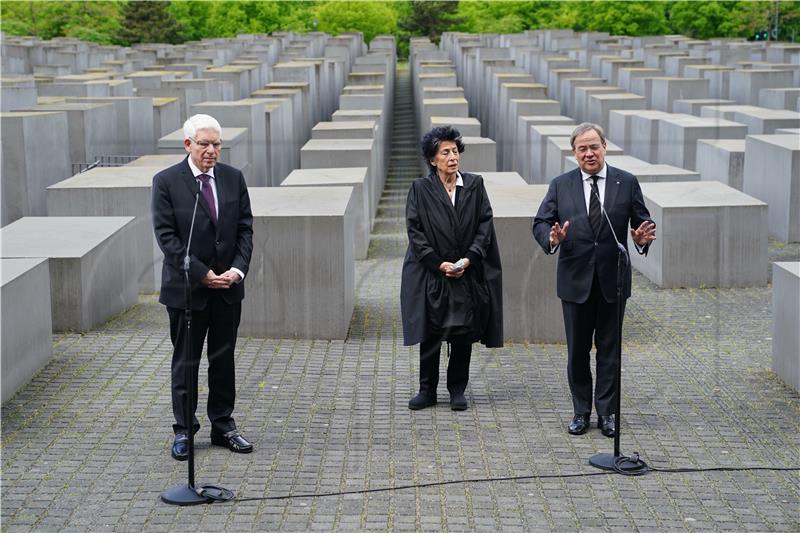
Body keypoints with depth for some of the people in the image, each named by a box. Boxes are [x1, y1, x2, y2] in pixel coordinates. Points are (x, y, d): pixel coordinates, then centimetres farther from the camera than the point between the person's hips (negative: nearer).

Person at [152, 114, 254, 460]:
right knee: (185, 362, 7)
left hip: (228, 287, 4)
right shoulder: (166, 182, -8)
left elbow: (245, 229, 5)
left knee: (223, 359, 12)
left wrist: (238, 268, -10)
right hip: (187, 288, -3)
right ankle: (184, 430, 17)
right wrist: (202, 274, -16)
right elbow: (166, 236, -11)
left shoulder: (233, 178, 4)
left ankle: (223, 426, 23)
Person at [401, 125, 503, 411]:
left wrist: (468, 259, -11)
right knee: (430, 335, 1)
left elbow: (485, 224, 1)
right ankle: (427, 390, 13)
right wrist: (439, 264, -12)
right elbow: (415, 231, -4)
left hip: (468, 275, 1)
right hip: (431, 275, -1)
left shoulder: (474, 185, 5)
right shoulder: (420, 189, 0)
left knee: (464, 335, 4)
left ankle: (457, 390, 16)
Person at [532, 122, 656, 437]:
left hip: (612, 280, 0)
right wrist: (552, 239, -22)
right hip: (575, 280, 0)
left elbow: (642, 220, 2)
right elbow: (540, 223, 0)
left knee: (609, 349, 7)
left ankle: (606, 412, 16)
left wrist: (642, 239, -20)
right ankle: (581, 412, 20)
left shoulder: (627, 183, 1)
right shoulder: (560, 186, 2)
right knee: (577, 350, 8)